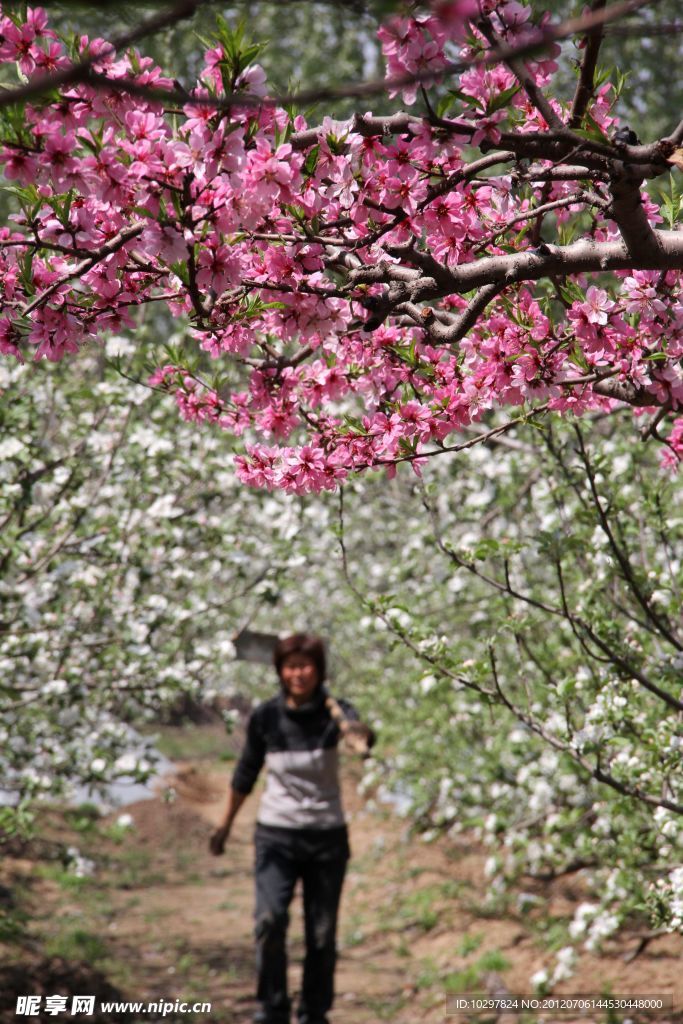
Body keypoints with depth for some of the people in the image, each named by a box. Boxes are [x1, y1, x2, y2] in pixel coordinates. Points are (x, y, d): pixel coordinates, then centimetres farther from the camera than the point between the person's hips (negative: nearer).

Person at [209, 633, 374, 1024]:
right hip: (276, 833, 0)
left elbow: (365, 736, -35)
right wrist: (226, 824, 17)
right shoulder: (265, 716, -5)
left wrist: (358, 732, -60)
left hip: (327, 835, 0)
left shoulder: (333, 710, -11)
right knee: (270, 919, -17)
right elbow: (246, 772, 10)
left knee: (322, 934, 6)